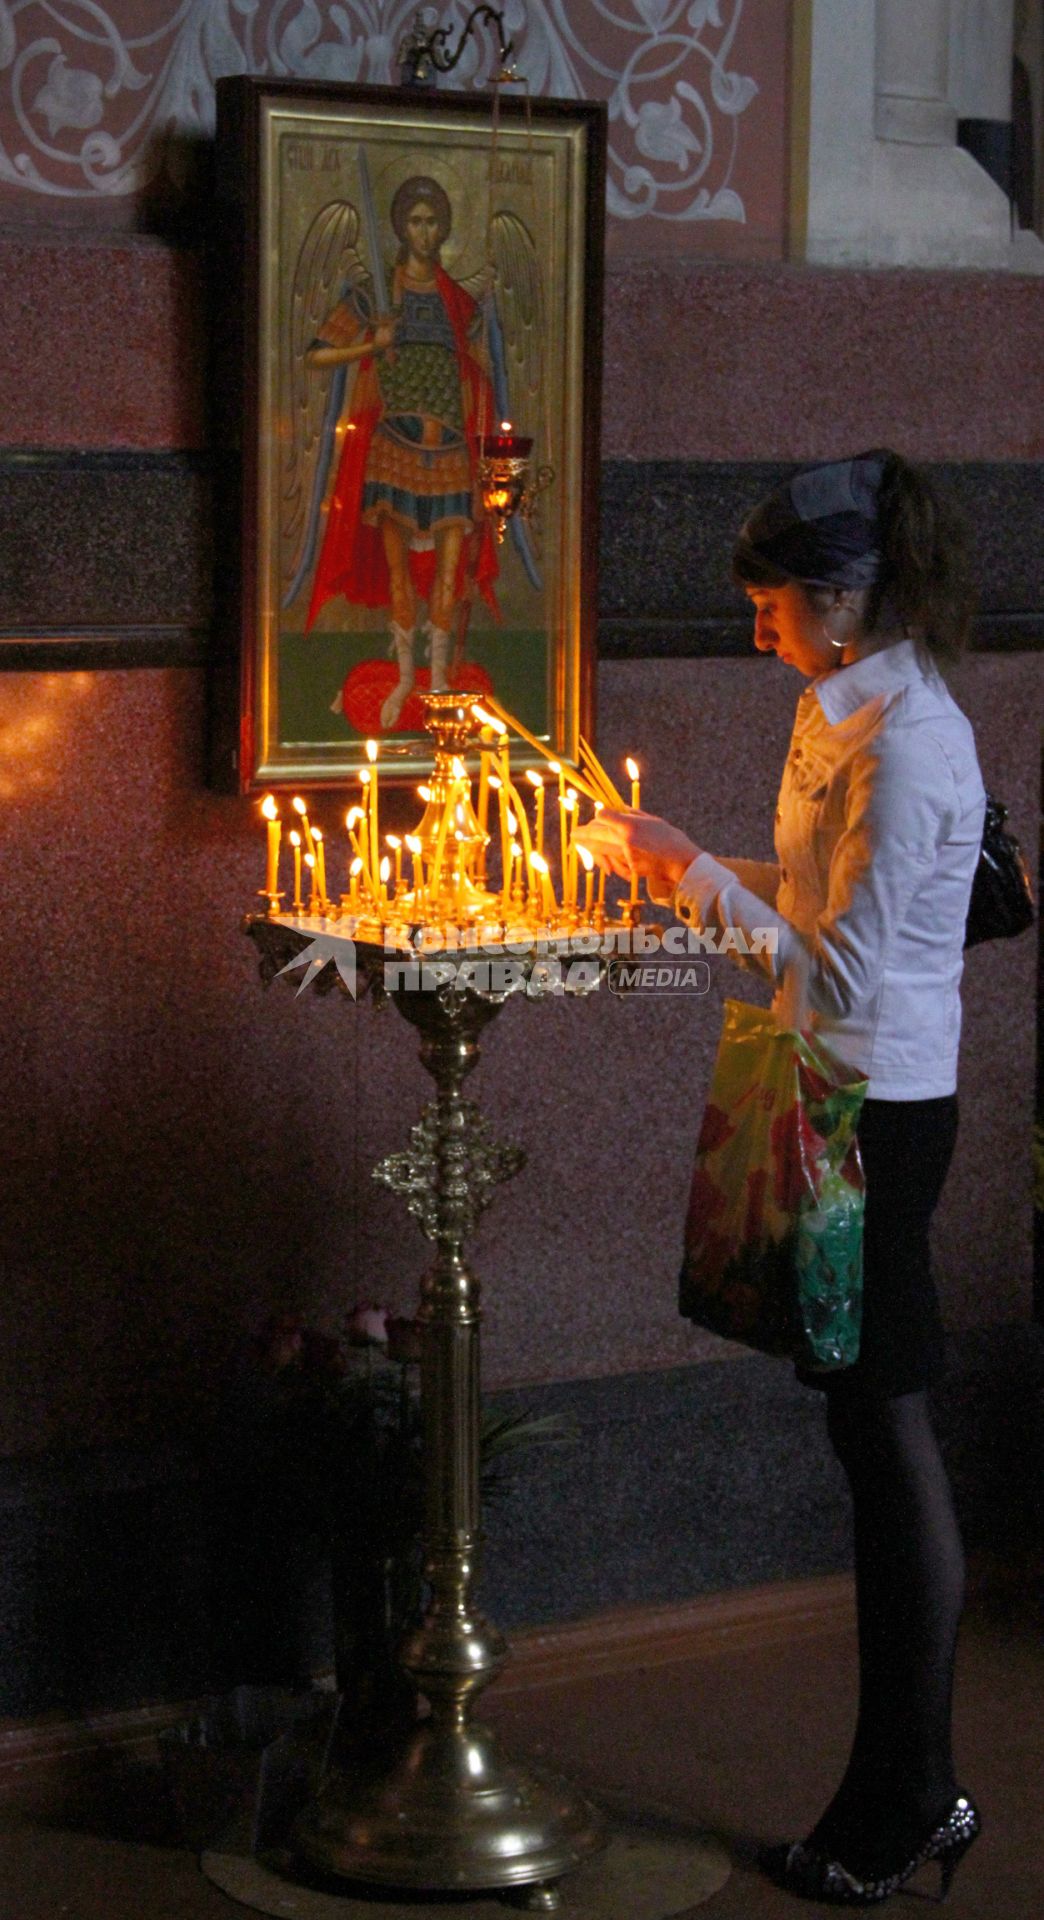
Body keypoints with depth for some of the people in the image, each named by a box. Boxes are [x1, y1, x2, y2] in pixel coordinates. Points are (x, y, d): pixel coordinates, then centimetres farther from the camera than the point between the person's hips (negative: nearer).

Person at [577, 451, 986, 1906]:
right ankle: (914, 1796, 23)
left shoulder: (908, 746, -19)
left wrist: (694, 874, -14)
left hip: (880, 1114, -10)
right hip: (847, 1103, 10)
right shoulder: (846, 717, 12)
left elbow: (840, 974, -21)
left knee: (888, 1436, -2)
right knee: (878, 1437, 13)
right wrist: (678, 868, 10)